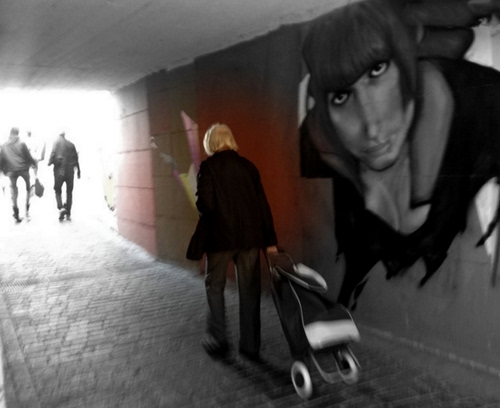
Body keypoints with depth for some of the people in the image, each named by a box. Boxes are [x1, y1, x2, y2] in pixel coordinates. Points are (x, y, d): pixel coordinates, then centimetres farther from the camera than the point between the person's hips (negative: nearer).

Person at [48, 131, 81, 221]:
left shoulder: (57, 143, 0)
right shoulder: (71, 144, 9)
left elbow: (53, 154, -12)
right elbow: (76, 158, 10)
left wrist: (50, 162, 5)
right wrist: (78, 170, 17)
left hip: (59, 170, -2)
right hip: (70, 171, 3)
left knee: (58, 190, 9)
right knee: (69, 192, 10)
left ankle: (61, 208, -14)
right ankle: (68, 213, 10)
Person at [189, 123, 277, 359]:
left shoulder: (208, 167, -5)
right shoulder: (248, 166, 8)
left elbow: (205, 203, -14)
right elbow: (263, 204, 6)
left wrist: (207, 221, 9)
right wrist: (270, 240, 9)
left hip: (221, 236, -4)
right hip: (251, 236, 4)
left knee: (214, 285, 15)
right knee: (249, 290, 11)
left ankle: (218, 337, 17)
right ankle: (250, 346, 17)